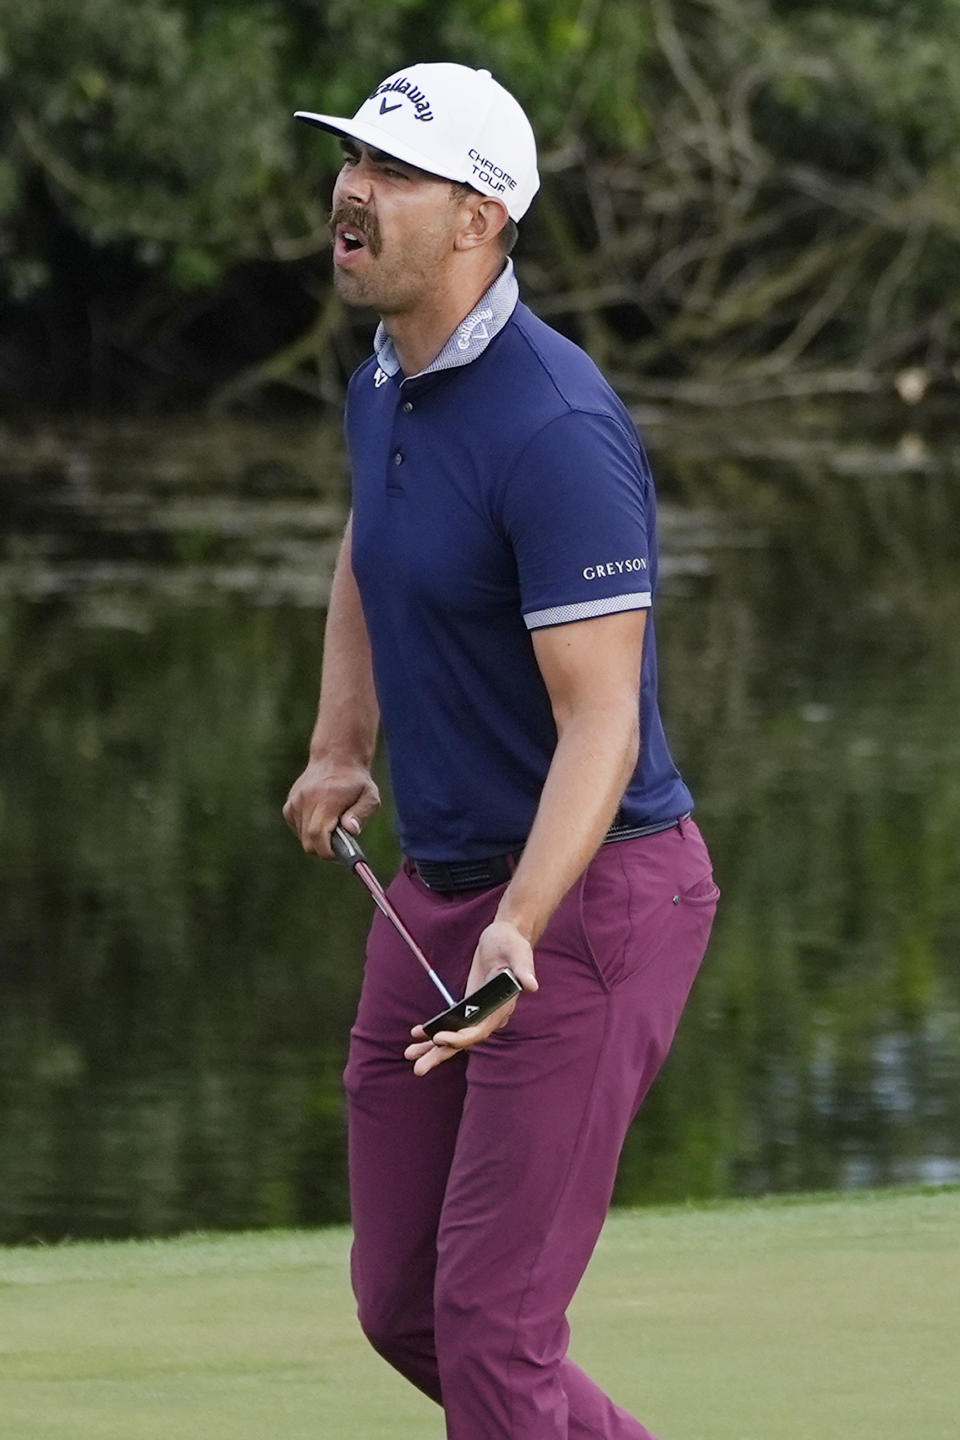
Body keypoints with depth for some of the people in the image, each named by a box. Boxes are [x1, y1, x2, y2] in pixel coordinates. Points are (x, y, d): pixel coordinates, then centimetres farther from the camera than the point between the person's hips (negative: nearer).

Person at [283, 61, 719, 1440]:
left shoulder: (556, 430, -22)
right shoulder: (382, 390, 7)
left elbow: (600, 724, -27)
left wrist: (519, 929, -40)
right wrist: (340, 745, 22)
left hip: (589, 897, -9)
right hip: (435, 891, 9)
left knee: (489, 1324, -10)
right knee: (400, 1308, 12)